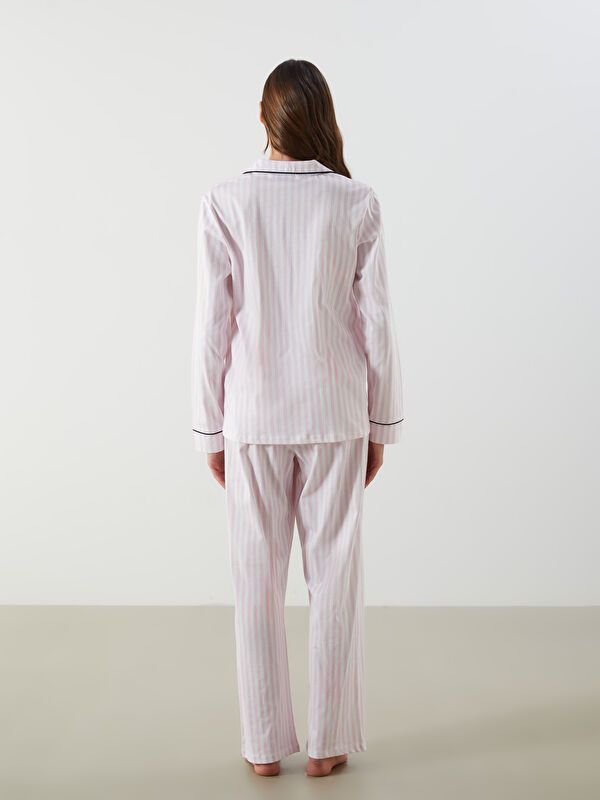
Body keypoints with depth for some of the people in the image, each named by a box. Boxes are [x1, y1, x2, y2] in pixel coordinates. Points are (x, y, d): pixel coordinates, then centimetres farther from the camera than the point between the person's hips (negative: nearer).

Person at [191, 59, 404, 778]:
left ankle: (264, 744, 21)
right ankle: (328, 743, 21)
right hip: (335, 415, 0)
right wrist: (381, 424, 8)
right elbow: (376, 326, -3)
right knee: (335, 579, 10)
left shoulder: (226, 203, -6)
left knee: (258, 581, 10)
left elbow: (212, 326, -6)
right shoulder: (357, 205, -5)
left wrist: (211, 429, 4)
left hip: (253, 419, 0)